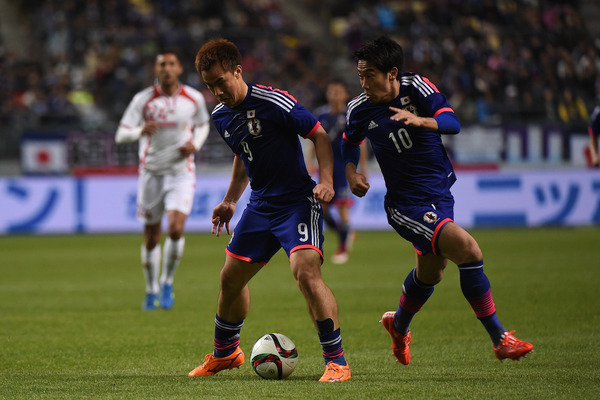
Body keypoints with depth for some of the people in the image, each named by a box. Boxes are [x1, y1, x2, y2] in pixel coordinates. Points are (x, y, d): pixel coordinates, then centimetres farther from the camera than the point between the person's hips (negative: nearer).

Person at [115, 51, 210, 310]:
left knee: (175, 229, -18)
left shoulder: (194, 99, -1)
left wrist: (195, 144, -4)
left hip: (181, 173, 0)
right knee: (151, 237, 5)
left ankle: (167, 283, 3)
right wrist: (141, 131, -32)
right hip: (151, 172, 0)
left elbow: (203, 125, 18)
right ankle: (151, 291, 24)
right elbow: (121, 135, -10)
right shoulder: (143, 99, -6)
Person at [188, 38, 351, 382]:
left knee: (306, 272, -25)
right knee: (231, 277, 14)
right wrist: (230, 201, 17)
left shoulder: (274, 102, -17)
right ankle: (225, 353, 37)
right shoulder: (221, 116, 7)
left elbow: (319, 135, -11)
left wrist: (326, 180, -22)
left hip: (298, 201, -8)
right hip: (260, 205, 8)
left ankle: (337, 361, -19)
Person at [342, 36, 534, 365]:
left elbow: (453, 123, -18)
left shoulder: (416, 86, -8)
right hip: (407, 205, -4)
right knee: (468, 250, -23)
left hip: (441, 194, 4)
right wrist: (350, 172, -5)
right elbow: (350, 141, 13)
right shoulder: (359, 110, -8)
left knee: (430, 270, 22)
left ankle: (398, 326, 52)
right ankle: (500, 340, -16)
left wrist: (420, 120, -36)